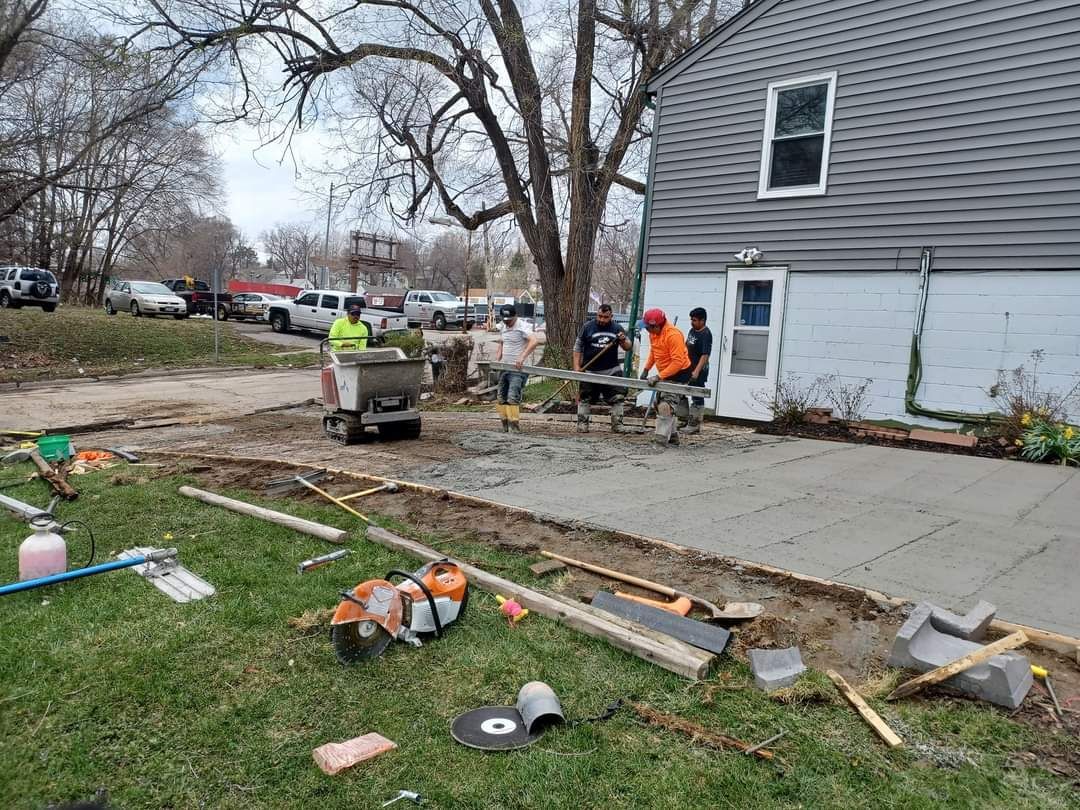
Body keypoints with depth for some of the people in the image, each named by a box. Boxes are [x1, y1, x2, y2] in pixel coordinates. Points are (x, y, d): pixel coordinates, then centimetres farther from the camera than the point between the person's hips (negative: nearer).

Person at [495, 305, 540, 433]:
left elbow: (534, 341, -27)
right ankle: (505, 426, 17)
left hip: (518, 369, -8)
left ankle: (515, 427, -13)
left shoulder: (522, 327, -12)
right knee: (501, 398, 9)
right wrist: (497, 359, 11)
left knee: (513, 398, -17)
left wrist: (522, 357, -35)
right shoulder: (503, 327, 14)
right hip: (505, 368, 8)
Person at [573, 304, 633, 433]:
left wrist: (624, 341, -13)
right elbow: (577, 348, 4)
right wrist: (577, 367, -4)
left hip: (612, 370, 1)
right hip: (590, 371, -1)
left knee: (617, 398, -1)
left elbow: (628, 348, 10)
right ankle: (582, 424, 16)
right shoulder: (588, 327, 0)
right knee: (585, 399, 5)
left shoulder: (617, 328, 5)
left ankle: (617, 424, 10)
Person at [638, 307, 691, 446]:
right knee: (659, 403, 13)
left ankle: (661, 438, -20)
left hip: (679, 373, -10)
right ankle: (671, 435, 23)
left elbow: (678, 362, -29)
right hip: (666, 374, 10)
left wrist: (659, 376, -29)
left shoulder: (673, 335, -26)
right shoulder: (653, 332, 0)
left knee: (666, 405, -19)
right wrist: (646, 369, 4)